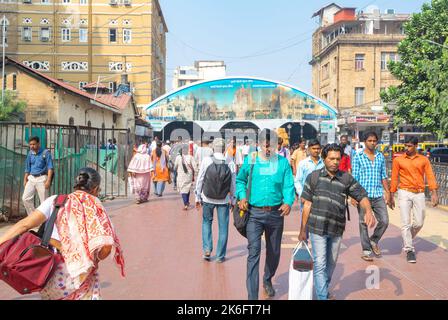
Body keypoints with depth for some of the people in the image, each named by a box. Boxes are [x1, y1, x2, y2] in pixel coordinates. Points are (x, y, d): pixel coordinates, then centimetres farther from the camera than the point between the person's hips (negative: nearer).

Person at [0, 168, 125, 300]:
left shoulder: (55, 201, 4)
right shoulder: (95, 206, 0)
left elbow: (24, 224, -7)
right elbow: (106, 246, -10)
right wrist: (93, 261, 6)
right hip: (81, 279, -2)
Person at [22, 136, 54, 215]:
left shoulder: (46, 152, -4)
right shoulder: (30, 153, 11)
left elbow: (50, 167, -10)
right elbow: (27, 168, 20)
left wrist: (48, 180, -18)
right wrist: (25, 180, 16)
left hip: (42, 178, -5)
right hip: (31, 178, 5)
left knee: (44, 201, -3)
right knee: (25, 198, -2)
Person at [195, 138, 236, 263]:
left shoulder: (206, 161, -9)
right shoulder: (230, 163, -7)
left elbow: (200, 180, -4)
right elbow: (233, 184, -2)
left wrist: (198, 197, 6)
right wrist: (233, 200, 9)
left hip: (207, 199, 0)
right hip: (224, 200, 0)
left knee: (207, 222, 20)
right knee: (223, 227, 9)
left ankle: (207, 249, 10)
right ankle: (220, 255, 14)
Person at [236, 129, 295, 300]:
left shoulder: (283, 162, 1)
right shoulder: (250, 160, 1)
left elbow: (289, 185, -2)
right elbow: (240, 180, 11)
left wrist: (288, 202, -20)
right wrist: (242, 196, -7)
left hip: (276, 213, 2)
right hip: (254, 213, -2)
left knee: (274, 251, 18)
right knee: (254, 251, -11)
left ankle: (268, 280, 46)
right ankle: (252, 296, -8)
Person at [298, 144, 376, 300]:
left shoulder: (346, 178, 3)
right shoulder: (314, 177, -1)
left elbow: (361, 195, 0)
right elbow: (307, 204, 1)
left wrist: (368, 210, -23)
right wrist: (303, 230, 3)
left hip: (337, 229, 3)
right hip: (317, 228, -3)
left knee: (331, 264, 19)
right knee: (320, 264, -6)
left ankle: (323, 289, 40)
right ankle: (323, 297, -1)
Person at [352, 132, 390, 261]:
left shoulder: (381, 157, 11)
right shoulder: (358, 157, -1)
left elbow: (384, 176, 16)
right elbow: (354, 178, -3)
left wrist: (387, 191, 10)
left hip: (378, 195, 3)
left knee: (384, 221, 0)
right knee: (364, 223, 4)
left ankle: (374, 241, 25)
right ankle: (366, 250, 16)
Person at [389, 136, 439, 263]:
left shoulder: (424, 160, 6)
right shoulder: (398, 160, 3)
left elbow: (430, 176, -2)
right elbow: (394, 178, 4)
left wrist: (434, 193, -13)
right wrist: (391, 196, 2)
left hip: (419, 194, 2)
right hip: (405, 193, -2)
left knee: (419, 223, 5)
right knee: (406, 222, -4)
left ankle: (407, 240, 31)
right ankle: (409, 249, 3)